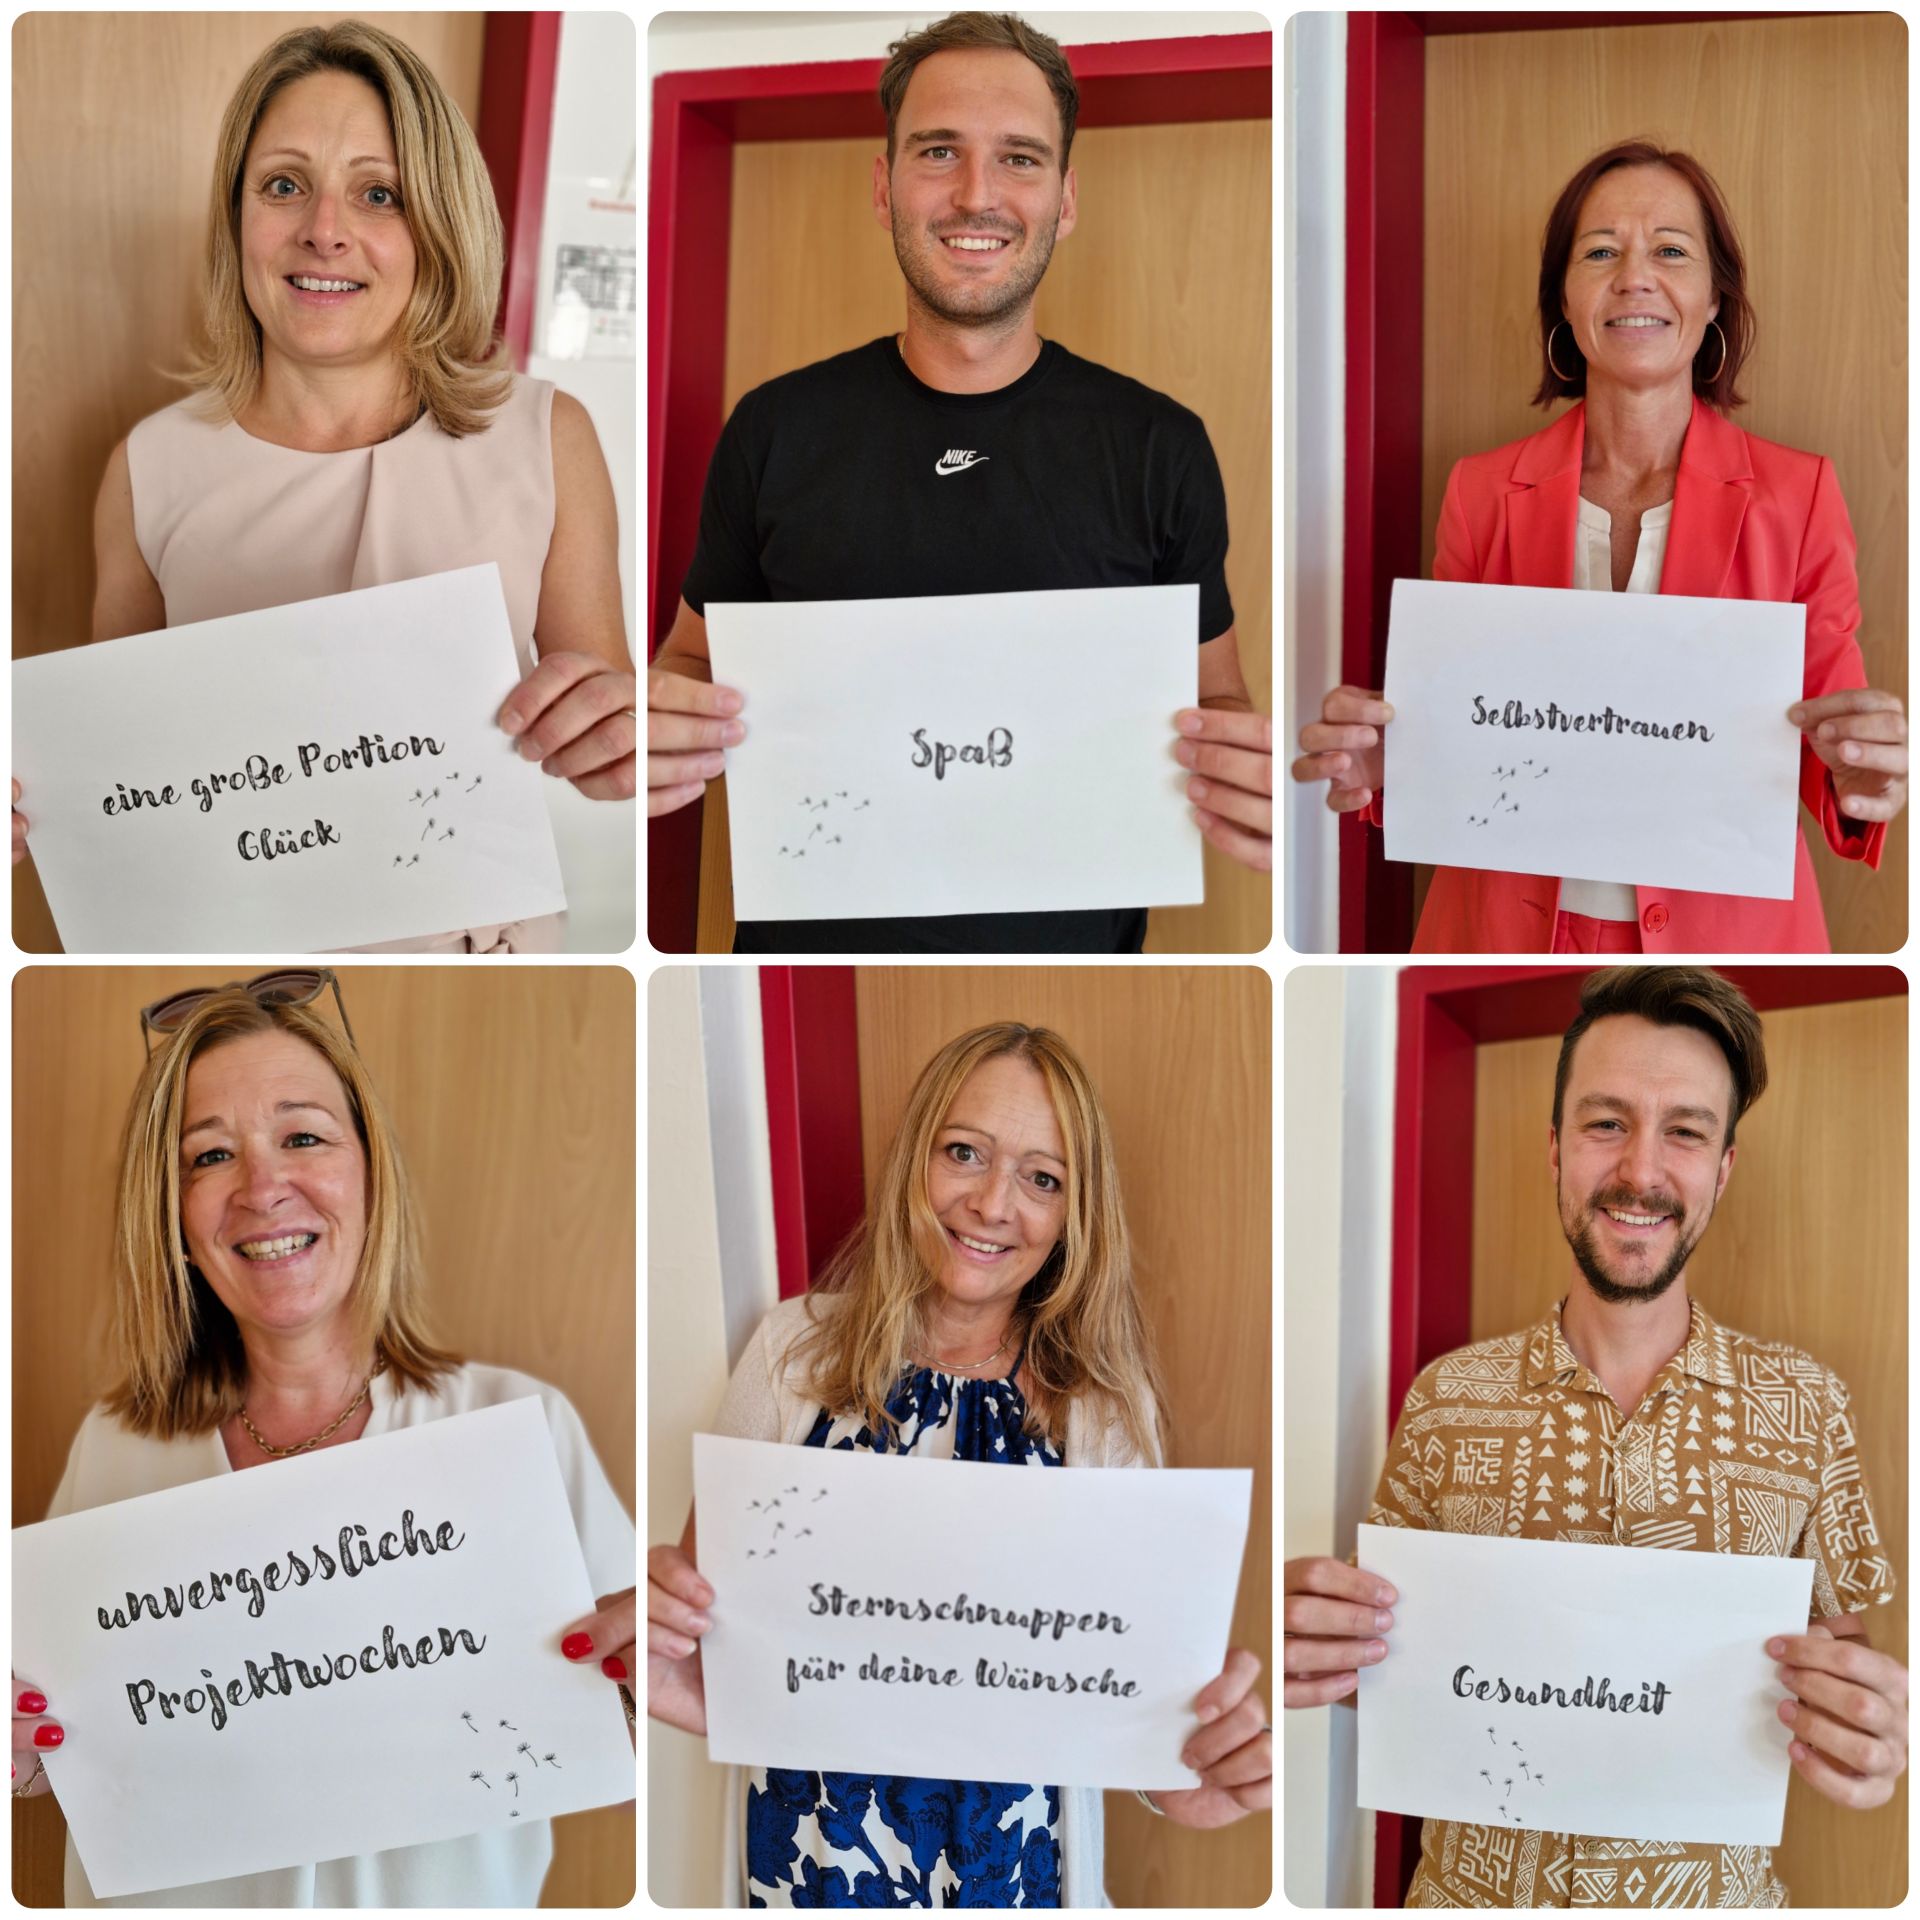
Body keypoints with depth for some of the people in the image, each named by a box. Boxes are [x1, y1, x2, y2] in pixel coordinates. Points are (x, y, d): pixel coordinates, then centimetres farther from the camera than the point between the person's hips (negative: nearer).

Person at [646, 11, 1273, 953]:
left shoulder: (1161, 446, -5)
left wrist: (1254, 789, -22)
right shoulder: (776, 429, -3)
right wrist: (653, 729, -18)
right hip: (810, 931, 1)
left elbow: (1213, 697, 1)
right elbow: (700, 660, 5)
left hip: (1069, 933, 0)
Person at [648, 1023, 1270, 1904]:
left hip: (1010, 1868, 0)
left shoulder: (1109, 1408, -7)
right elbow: (700, 1588, -3)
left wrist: (1195, 1759, -28)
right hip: (803, 1855, 0)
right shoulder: (796, 1349, -6)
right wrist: (687, 1676, -25)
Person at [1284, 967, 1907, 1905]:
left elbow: (1850, 1645, -1)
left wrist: (1872, 1729, -23)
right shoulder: (1444, 1397, -7)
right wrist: (1318, 1652, -21)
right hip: (1472, 1890, 0)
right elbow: (1384, 1646, 0)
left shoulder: (1807, 1400, -7)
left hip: (1712, 1889, 0)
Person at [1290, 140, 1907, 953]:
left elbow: (1823, 760, -3)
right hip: (1512, 926, 1)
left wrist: (1860, 779, -26)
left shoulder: (1798, 495, -7)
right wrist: (1381, 765, -19)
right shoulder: (1481, 492, -4)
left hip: (1724, 929, -1)